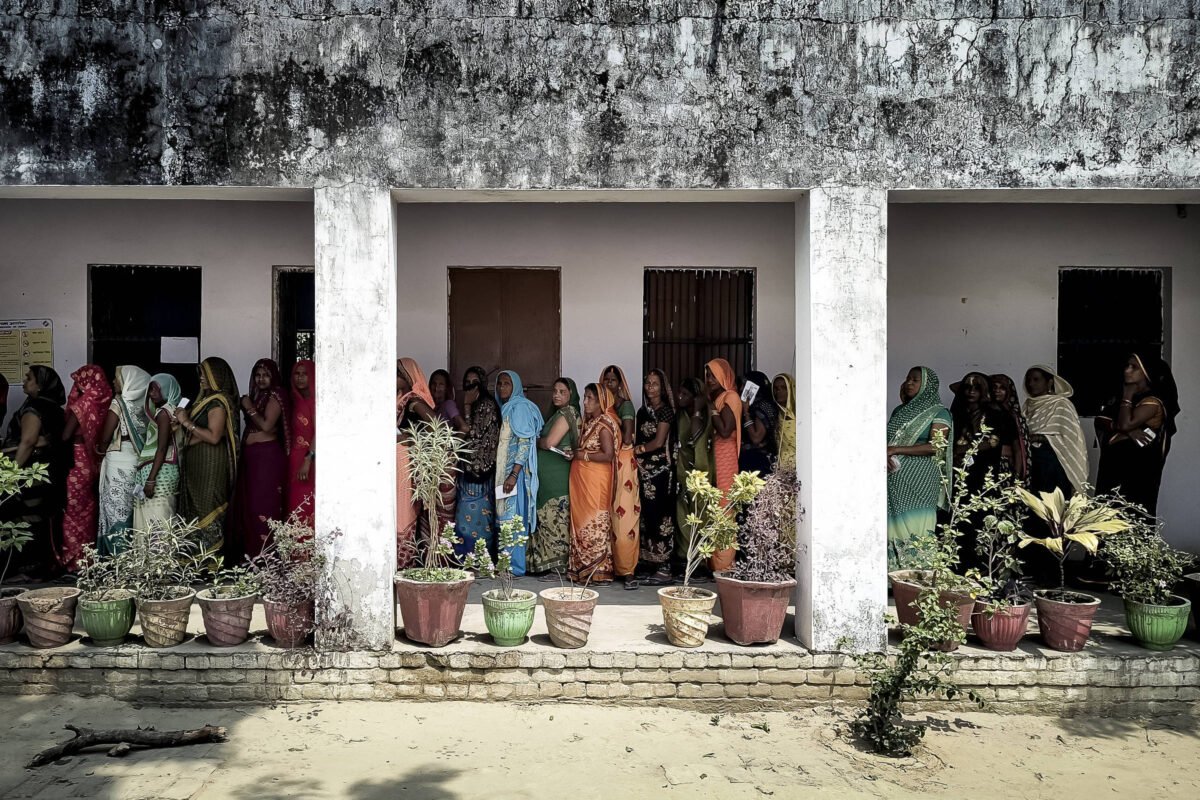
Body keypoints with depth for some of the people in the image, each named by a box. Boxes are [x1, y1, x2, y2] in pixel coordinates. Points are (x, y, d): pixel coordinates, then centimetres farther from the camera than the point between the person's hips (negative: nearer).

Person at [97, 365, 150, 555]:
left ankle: (118, 554, 2)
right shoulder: (143, 403, 7)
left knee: (116, 511, 0)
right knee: (131, 511, 11)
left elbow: (105, 437, -6)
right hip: (138, 460, 6)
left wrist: (102, 449, 12)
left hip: (118, 461, -6)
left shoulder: (119, 401, -9)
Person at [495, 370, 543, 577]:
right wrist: (504, 474, 13)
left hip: (515, 471, -8)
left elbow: (525, 443, -16)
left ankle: (514, 566, -1)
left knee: (512, 517, -6)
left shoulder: (519, 407, -10)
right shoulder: (504, 408, 16)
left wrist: (513, 475, -22)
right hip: (502, 470, 8)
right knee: (504, 517, 10)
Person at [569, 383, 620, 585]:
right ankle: (585, 568, 17)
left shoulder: (604, 424, -12)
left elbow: (608, 455, -20)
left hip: (596, 481, -9)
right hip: (582, 479, 9)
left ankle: (599, 571, 2)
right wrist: (575, 454, 7)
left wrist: (583, 456, -14)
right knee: (582, 522, 10)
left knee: (594, 523, -5)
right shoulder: (590, 422, 15)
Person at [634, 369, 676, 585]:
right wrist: (635, 449, -3)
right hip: (645, 469, 7)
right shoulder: (643, 411, 16)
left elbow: (658, 442, -10)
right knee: (647, 515, 6)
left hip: (661, 468, -7)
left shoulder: (665, 410, -5)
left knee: (659, 515, -8)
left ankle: (664, 569, -5)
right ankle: (650, 562, 12)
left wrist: (637, 450, 0)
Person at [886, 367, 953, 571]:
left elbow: (934, 447, -11)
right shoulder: (899, 411, 20)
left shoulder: (938, 413, 1)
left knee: (914, 533, -9)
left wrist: (896, 450, -14)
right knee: (893, 531, 1)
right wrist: (885, 455, -5)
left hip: (918, 484, -6)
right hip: (893, 481, 6)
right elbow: (886, 440, 19)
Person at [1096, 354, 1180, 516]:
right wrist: (1127, 430, -15)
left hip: (1137, 469, -7)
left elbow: (1125, 424, -22)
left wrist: (1127, 397, -8)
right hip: (1113, 466, 7)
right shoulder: (1120, 397, 14)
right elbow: (1099, 421, 2)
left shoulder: (1153, 401, -9)